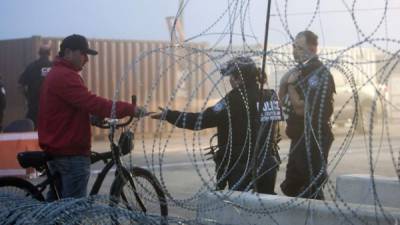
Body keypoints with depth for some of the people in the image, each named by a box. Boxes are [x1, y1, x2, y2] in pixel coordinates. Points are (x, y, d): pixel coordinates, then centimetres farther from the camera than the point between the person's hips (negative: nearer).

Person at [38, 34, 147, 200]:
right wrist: (129, 109, -29)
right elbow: (92, 103, -29)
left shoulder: (56, 74, 18)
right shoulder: (65, 76, -18)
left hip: (57, 149, 11)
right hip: (71, 152, -11)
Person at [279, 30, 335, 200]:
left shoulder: (319, 73, -16)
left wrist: (291, 85, -11)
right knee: (291, 189, 17)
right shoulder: (300, 70, 13)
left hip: (313, 140, -10)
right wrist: (284, 83, -3)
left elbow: (301, 109, -21)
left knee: (311, 192, -6)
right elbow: (283, 101, 14)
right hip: (299, 138, 10)